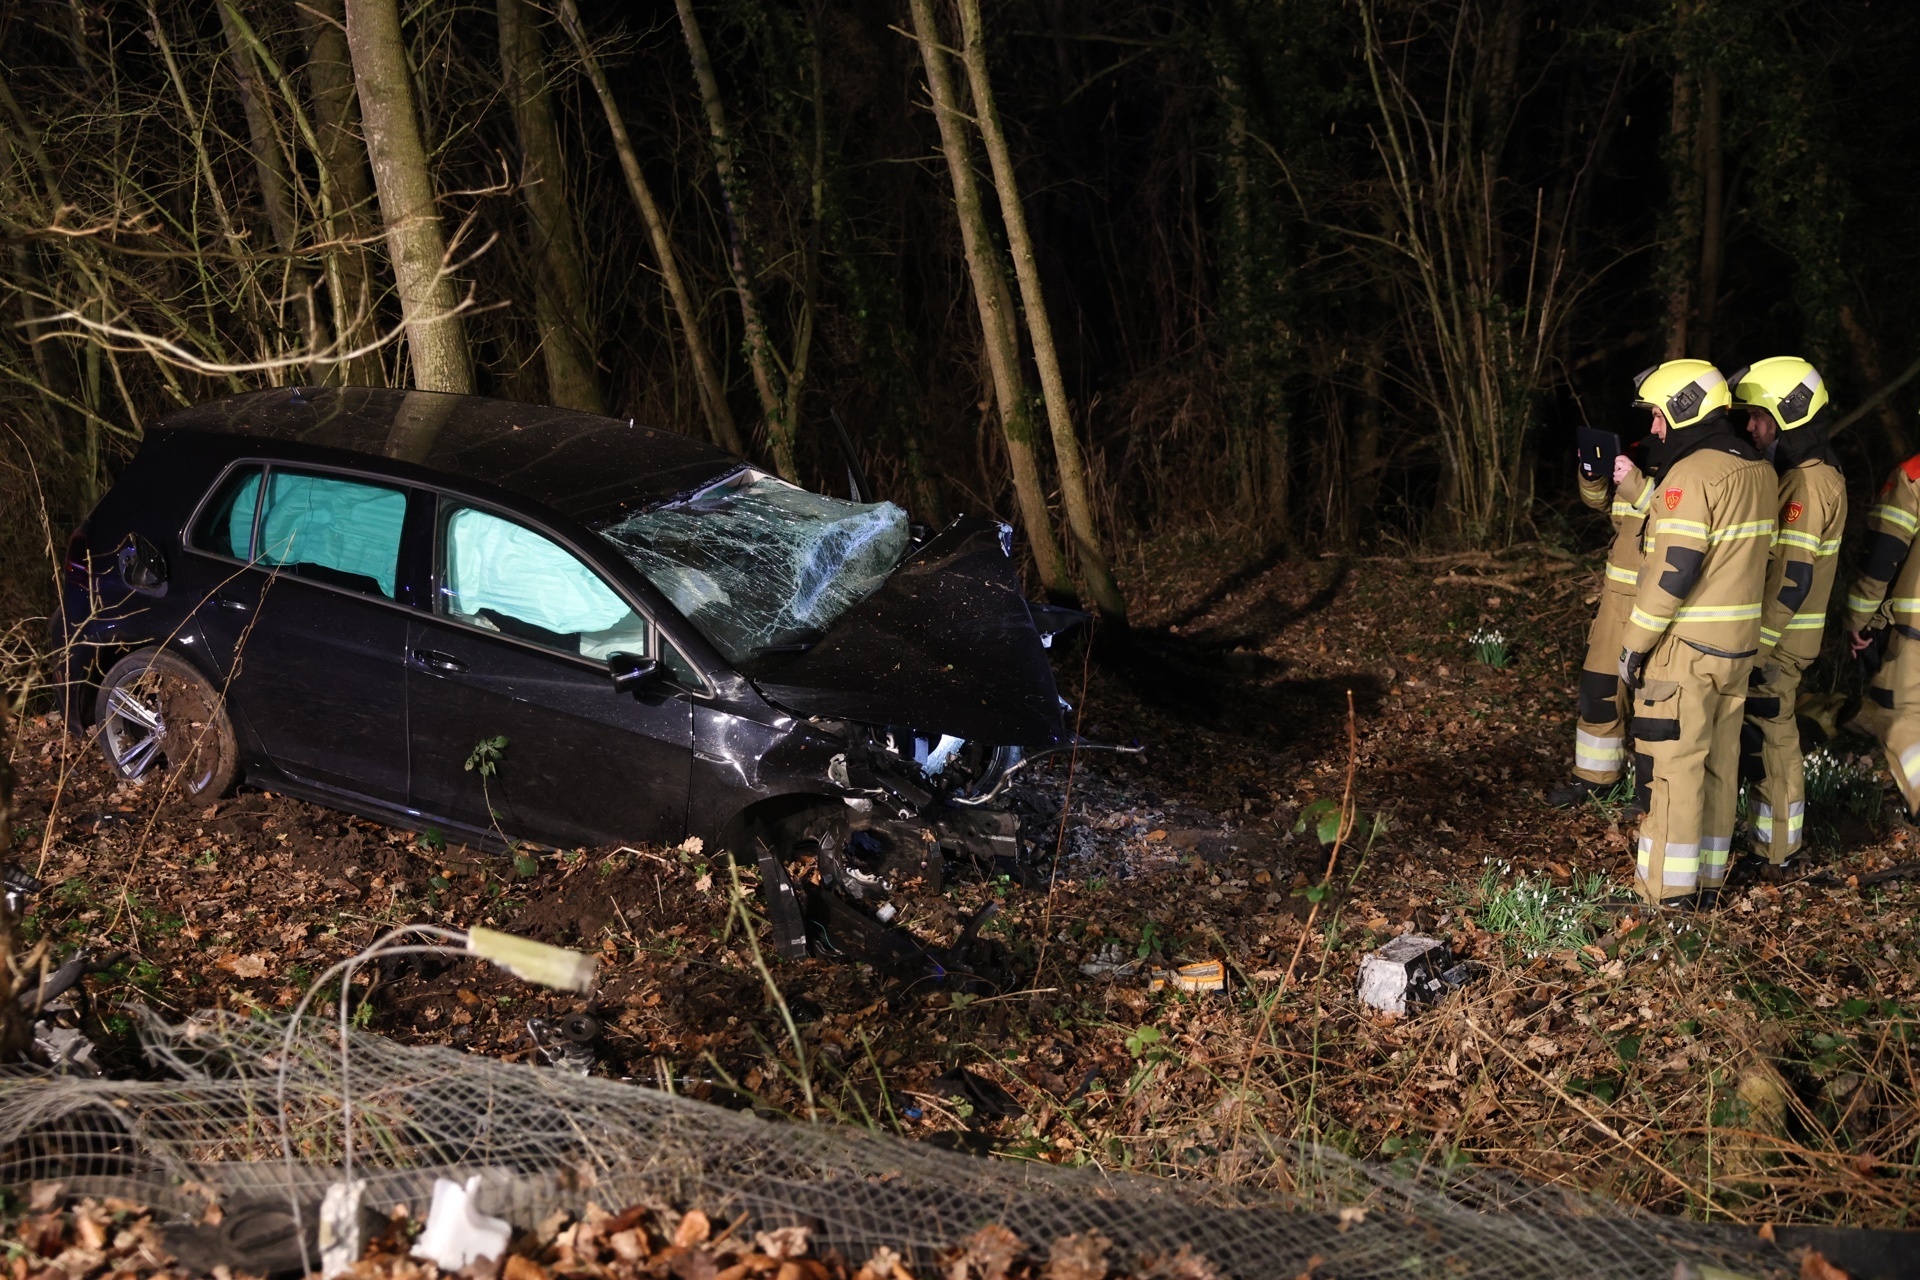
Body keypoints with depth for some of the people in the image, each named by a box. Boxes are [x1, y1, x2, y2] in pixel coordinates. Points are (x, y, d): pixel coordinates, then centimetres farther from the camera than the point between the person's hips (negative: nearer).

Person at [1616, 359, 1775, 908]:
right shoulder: (1760, 472, 10)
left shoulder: (1692, 474, -17)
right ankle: (1708, 882, 21)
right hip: (1739, 645, 8)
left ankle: (1668, 891, 1)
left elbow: (1674, 570, -20)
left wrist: (1634, 641, -13)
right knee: (1719, 763, 13)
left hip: (1685, 643, -8)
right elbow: (1736, 553, 13)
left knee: (1672, 762, -2)